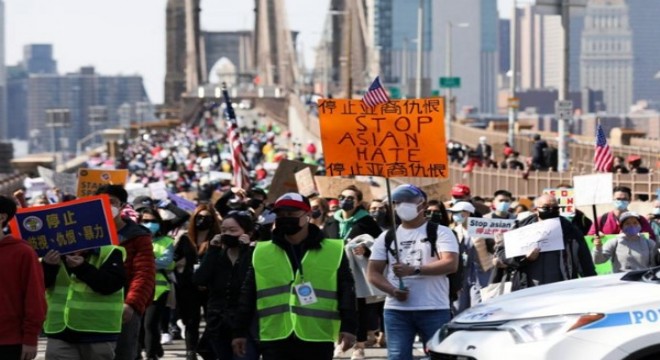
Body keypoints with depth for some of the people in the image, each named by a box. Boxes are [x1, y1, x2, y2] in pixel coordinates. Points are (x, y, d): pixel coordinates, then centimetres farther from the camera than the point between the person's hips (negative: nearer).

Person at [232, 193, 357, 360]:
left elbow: (346, 291, 0)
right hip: (275, 339, 1)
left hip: (317, 338, -1)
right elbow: (248, 296, 12)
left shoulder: (333, 251, 3)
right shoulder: (261, 253, 9)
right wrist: (240, 332, 9)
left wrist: (348, 327, -10)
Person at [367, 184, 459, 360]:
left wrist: (414, 270, -24)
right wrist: (392, 290, -11)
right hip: (396, 310, 3)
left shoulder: (440, 233, 1)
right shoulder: (387, 237, 13)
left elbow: (451, 264, -13)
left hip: (434, 309, -3)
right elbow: (373, 272, 9)